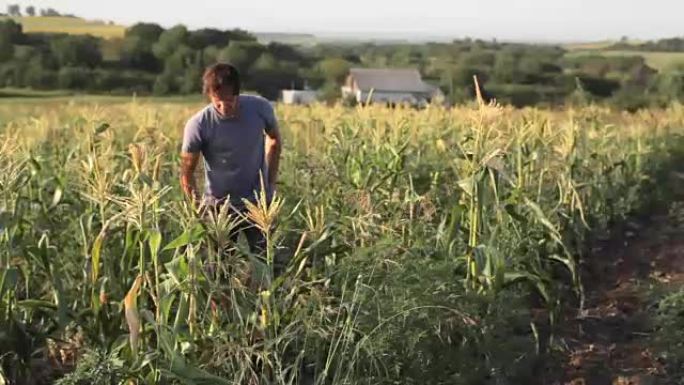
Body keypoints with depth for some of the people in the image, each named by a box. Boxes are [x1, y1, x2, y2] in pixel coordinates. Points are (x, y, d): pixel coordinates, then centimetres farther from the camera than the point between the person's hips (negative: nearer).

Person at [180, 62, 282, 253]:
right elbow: (187, 172, -9)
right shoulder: (197, 125, -20)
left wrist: (271, 182, 4)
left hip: (258, 201, 1)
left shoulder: (260, 108, -15)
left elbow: (274, 139, 7)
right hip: (219, 206, -1)